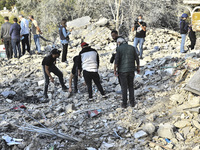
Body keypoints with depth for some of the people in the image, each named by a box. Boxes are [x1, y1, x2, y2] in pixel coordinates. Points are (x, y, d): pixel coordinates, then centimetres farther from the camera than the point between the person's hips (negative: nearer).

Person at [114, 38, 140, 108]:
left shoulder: (119, 49, -8)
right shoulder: (132, 48, 4)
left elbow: (116, 60, -15)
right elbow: (137, 59, 3)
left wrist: (115, 70, -8)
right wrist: (138, 68, 14)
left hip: (122, 70, -3)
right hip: (131, 70, 3)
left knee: (124, 87, 7)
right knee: (131, 86, 16)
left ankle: (124, 103, 12)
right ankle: (132, 102, 16)